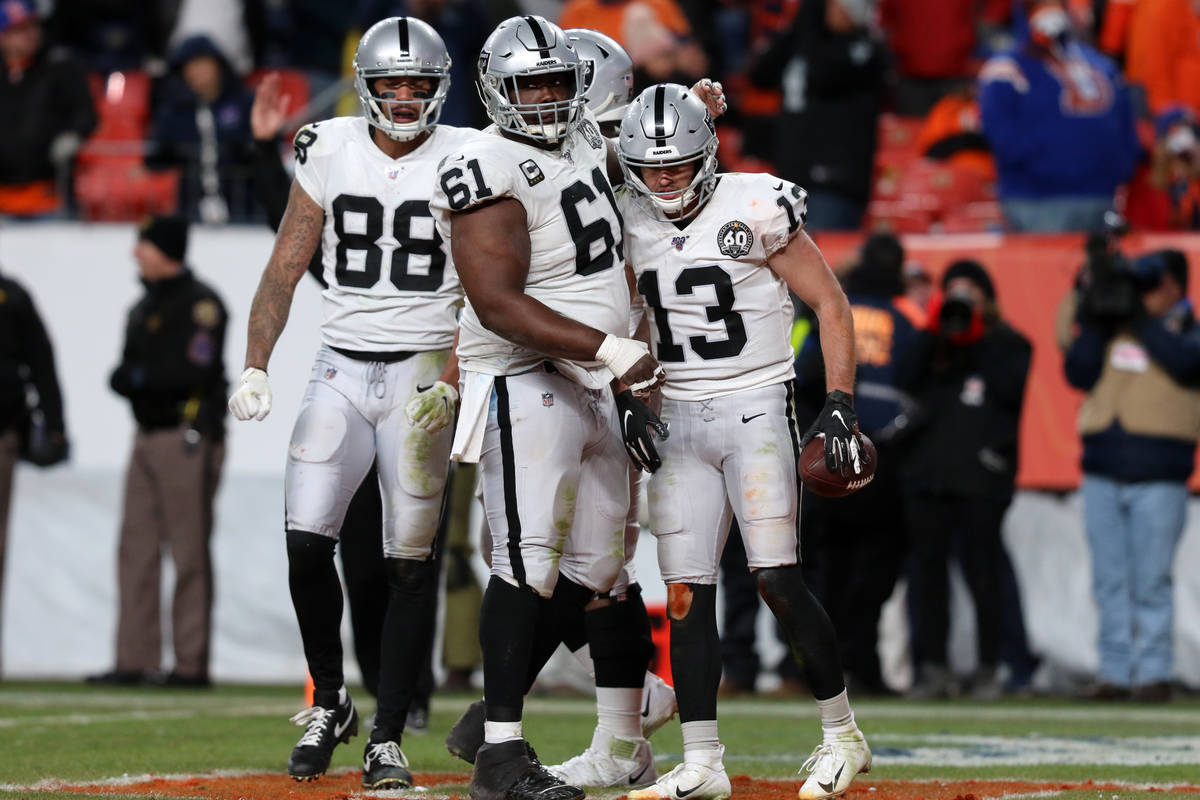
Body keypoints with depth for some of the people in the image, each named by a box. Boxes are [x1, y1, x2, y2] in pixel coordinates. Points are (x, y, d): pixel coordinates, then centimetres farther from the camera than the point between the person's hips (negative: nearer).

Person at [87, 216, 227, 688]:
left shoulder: (199, 304, -9)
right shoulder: (146, 307, 19)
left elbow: (197, 371, -18)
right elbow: (129, 371, 21)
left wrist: (138, 376, -12)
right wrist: (125, 377, -2)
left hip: (188, 437, -9)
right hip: (148, 436, 9)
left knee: (190, 553, -6)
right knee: (136, 548, 5)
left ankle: (192, 663, -4)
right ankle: (135, 661, 7)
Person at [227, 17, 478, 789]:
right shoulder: (331, 150, 5)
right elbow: (286, 267, 8)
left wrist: (450, 380, -14)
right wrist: (256, 367, 0)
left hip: (422, 370, -2)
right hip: (342, 369, 2)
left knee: (411, 561, -3)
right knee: (307, 543, -9)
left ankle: (388, 739, 4)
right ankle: (329, 702, 12)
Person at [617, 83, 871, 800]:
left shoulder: (755, 211, -10)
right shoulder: (627, 221, 4)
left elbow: (830, 304, -5)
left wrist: (840, 408, -11)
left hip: (756, 410, -5)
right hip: (678, 419, 5)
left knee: (777, 578, -13)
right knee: (686, 593, -1)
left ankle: (843, 737, 0)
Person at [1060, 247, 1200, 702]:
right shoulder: (1111, 330, 14)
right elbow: (1079, 374, 5)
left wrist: (1141, 319, -13)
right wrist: (1096, 321, -3)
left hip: (1158, 476, -4)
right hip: (1102, 473, 4)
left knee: (1151, 581, -6)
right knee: (1110, 581, 5)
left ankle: (1153, 671, -1)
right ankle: (1115, 670, 9)